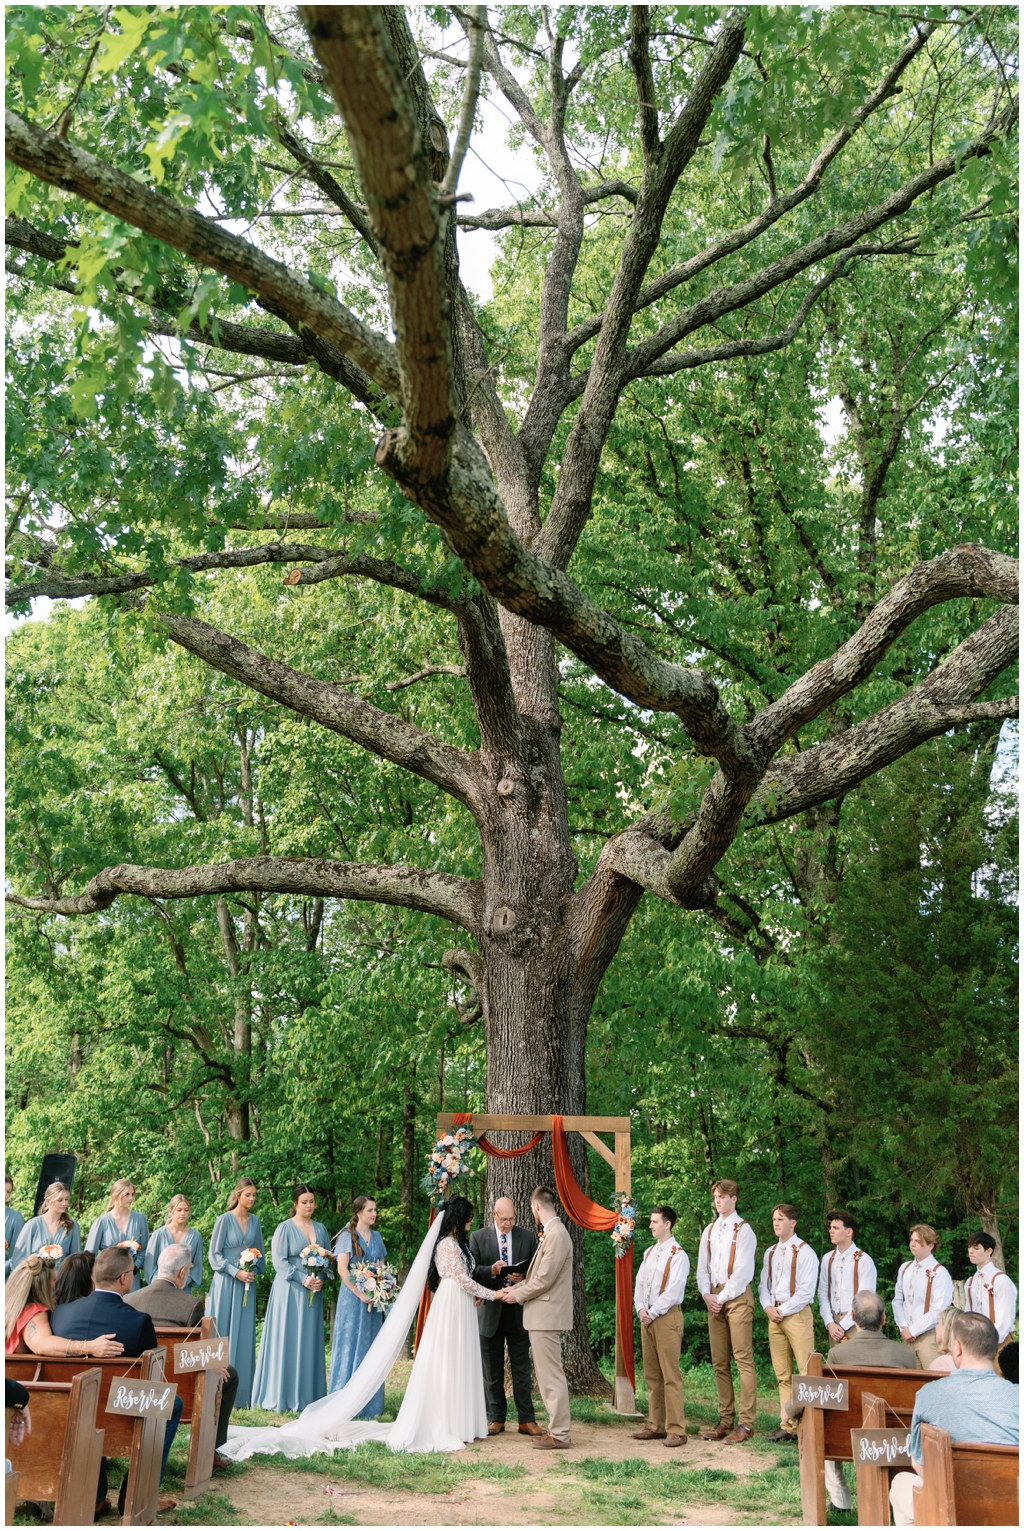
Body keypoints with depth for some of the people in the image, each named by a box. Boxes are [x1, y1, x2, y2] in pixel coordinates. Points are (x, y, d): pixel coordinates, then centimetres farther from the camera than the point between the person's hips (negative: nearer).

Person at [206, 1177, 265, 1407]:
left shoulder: (255, 1221, 8)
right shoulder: (224, 1220, -5)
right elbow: (214, 1255, -6)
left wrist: (254, 1271, -3)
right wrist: (236, 1272, -15)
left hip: (247, 1285, 4)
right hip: (225, 1284, -4)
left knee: (244, 1336, 3)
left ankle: (241, 1394, 7)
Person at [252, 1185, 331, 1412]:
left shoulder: (321, 1229, 11)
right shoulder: (285, 1228, -4)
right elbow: (279, 1261, -10)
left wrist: (321, 1279, -6)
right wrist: (303, 1279, -17)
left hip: (314, 1292, 5)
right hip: (289, 1291, -5)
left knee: (310, 1342, 6)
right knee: (287, 1341, -3)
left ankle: (307, 1395, 12)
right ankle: (282, 1396, 4)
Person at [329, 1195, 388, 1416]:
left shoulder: (376, 1237, 12)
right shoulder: (347, 1236, -5)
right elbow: (342, 1269, -13)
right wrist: (360, 1294, -18)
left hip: (374, 1298, 5)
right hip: (353, 1297, -5)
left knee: (371, 1347, 6)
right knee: (351, 1345, -3)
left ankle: (370, 1404, 13)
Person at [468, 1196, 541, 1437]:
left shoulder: (528, 1237, 3)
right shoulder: (478, 1238, 0)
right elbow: (472, 1272, -3)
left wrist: (524, 1278, -17)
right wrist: (491, 1271, -21)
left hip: (519, 1311, 0)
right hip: (490, 1311, 0)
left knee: (522, 1367, 3)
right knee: (492, 1370, 9)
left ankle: (527, 1420, 9)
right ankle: (496, 1419, 20)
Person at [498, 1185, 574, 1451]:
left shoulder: (556, 1235, -19)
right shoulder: (551, 1233, 13)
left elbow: (545, 1279, -20)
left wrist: (518, 1295, -8)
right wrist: (514, 1288, 11)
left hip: (547, 1316, -10)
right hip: (544, 1316, 10)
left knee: (551, 1376, -4)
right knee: (546, 1374, 15)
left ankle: (559, 1435, 2)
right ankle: (557, 1428, 22)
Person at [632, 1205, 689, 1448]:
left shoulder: (677, 1255, -9)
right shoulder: (649, 1253, 16)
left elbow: (673, 1291, -15)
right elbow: (639, 1283, 14)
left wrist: (652, 1313, -12)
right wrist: (641, 1309, -2)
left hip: (667, 1317, -8)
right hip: (647, 1318, 8)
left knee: (670, 1375, -7)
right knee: (651, 1375, 9)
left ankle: (676, 1430, -4)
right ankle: (656, 1426, 15)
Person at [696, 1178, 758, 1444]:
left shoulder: (743, 1230, -3)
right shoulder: (709, 1231, 16)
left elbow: (742, 1271, -10)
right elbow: (702, 1267, 16)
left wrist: (722, 1298, -11)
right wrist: (707, 1295, 0)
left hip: (736, 1297, -6)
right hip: (714, 1299, 6)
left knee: (743, 1359, -8)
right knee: (719, 1362, 6)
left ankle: (746, 1423, -6)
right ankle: (726, 1420, 11)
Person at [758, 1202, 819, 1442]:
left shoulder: (804, 1252, -5)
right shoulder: (770, 1253, 16)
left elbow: (806, 1291, -11)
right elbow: (764, 1284, 17)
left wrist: (783, 1311, -11)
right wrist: (768, 1307, -1)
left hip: (796, 1314, -6)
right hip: (775, 1316, 6)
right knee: (783, 1375, 7)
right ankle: (787, 1426, 10)